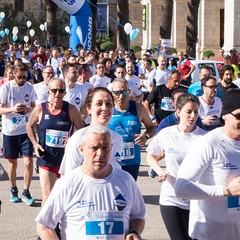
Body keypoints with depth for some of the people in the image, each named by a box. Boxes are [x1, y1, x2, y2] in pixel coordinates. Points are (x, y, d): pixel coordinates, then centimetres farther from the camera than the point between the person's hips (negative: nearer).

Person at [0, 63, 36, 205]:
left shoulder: (30, 87, 1)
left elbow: (34, 106, 9)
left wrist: (30, 109, -15)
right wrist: (13, 109, -26)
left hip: (26, 130, 1)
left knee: (28, 162, -7)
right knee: (12, 163, 11)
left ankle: (26, 192, 3)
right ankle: (13, 190, 28)